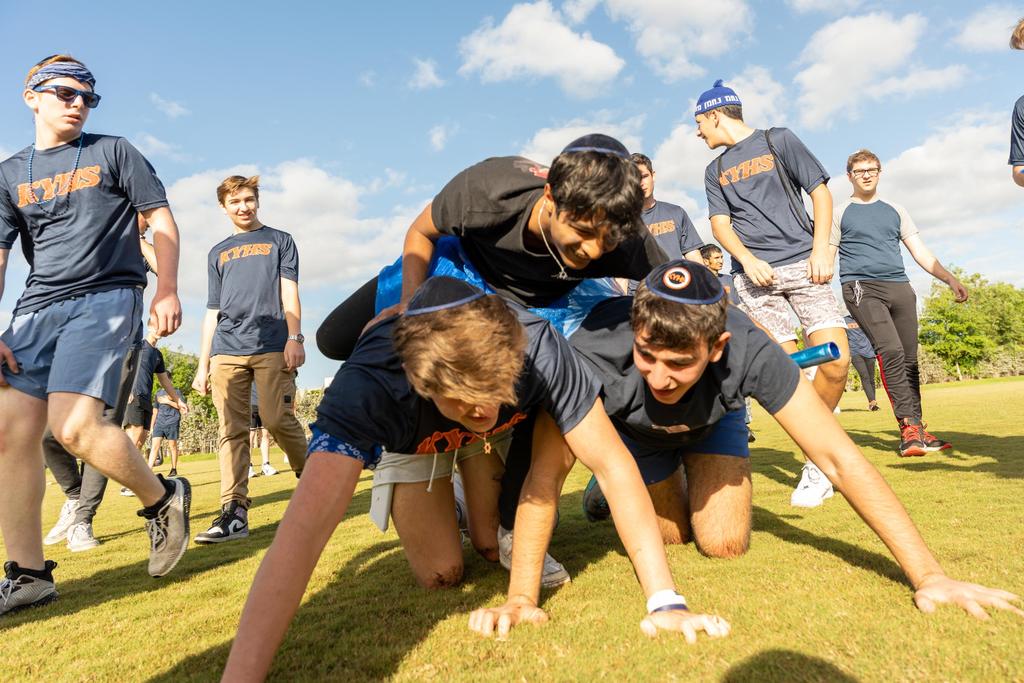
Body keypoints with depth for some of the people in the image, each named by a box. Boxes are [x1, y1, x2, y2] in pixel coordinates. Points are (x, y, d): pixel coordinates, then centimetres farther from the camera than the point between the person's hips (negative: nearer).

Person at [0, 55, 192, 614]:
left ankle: (164, 499, 2)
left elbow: (161, 220, 5)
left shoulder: (113, 152, 10)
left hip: (107, 297, -5)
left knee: (75, 426, -22)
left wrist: (167, 291, -9)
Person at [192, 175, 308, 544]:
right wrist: (202, 364, 15)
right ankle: (234, 512, -2)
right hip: (226, 351, 4)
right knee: (232, 431, -2)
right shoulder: (218, 252, 25)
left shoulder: (279, 241, 16)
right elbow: (213, 311, 22)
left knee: (278, 419, -12)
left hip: (272, 347, -3)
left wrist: (294, 337, -12)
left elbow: (289, 292, 4)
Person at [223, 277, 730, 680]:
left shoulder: (538, 349, -41)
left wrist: (666, 601, -36)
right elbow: (304, 529, -53)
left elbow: (613, 466, -34)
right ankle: (411, 508, 26)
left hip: (493, 438, 1)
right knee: (440, 574, -5)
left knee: (494, 547, -5)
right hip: (407, 440, -1)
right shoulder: (369, 386, -45)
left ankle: (484, 508, 28)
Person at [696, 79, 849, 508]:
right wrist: (747, 260, -9)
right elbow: (720, 223, 10)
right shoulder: (715, 171, 21)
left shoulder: (778, 140, 12)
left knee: (836, 360, -16)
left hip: (802, 264, -2)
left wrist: (821, 247, -7)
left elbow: (820, 191, 7)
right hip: (754, 276, 2)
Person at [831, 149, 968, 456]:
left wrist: (951, 279, 7)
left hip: (900, 287, 5)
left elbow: (920, 251, 18)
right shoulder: (840, 213, 10)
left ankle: (917, 429, 10)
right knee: (891, 351, -22)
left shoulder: (895, 210, 21)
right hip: (861, 287, -4)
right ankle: (908, 428, -21)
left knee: (909, 360, 2)